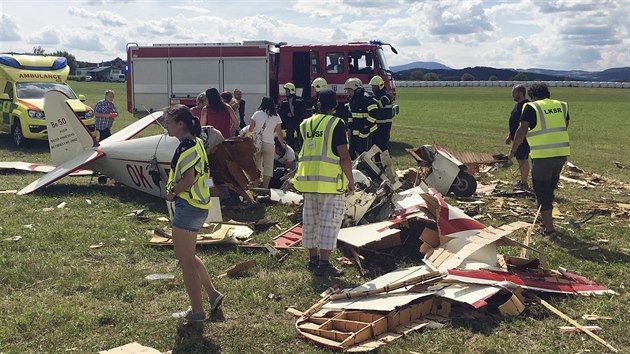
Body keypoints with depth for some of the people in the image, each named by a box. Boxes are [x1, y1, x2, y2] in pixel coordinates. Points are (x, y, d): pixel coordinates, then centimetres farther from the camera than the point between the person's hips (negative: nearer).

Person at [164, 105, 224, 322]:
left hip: (188, 207, -10)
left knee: (186, 260, 1)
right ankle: (213, 294, 27)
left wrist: (172, 192, -9)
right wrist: (176, 190, 8)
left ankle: (197, 311, 12)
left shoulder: (187, 147, -18)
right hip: (197, 206, 10)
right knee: (187, 256, 22)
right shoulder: (195, 143, 13)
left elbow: (188, 179, -26)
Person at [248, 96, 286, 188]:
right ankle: (265, 188, 4)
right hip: (269, 144, -1)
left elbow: (250, 130, 3)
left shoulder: (257, 114, 3)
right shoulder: (276, 117, 4)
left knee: (256, 165, 12)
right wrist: (283, 144, 22)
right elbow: (279, 133, 8)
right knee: (268, 167, 7)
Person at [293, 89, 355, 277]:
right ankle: (324, 264, -2)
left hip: (308, 179, 6)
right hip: (330, 181, -6)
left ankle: (313, 259, 24)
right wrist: (351, 180, -4)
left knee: (310, 220, 15)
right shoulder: (336, 124, -7)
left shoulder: (306, 124, 10)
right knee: (329, 222, -1)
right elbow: (344, 156, -12)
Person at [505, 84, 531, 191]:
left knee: (523, 160, -4)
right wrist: (510, 136, 22)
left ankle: (524, 184, 2)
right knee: (520, 159, 15)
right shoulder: (517, 105, 15)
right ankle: (522, 180, 25)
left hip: (523, 139, -10)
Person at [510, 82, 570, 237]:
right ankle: (546, 219, 35)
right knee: (550, 188, 22)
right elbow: (565, 128, 20)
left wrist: (513, 150, 0)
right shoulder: (562, 106, 12)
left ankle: (549, 228, 3)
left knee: (542, 191, 4)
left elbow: (522, 131, -10)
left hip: (542, 155, -6)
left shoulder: (531, 108, -5)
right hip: (562, 153, 6)